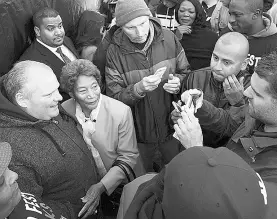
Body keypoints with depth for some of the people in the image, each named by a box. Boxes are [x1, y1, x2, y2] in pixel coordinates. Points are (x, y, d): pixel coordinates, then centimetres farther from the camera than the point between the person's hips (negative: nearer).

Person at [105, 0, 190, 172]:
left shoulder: (168, 38, -10)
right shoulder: (114, 52, -15)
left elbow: (186, 73, 2)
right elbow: (114, 98, -14)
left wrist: (178, 82, -20)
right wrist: (138, 89, -31)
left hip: (171, 125, 1)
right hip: (140, 130, -1)